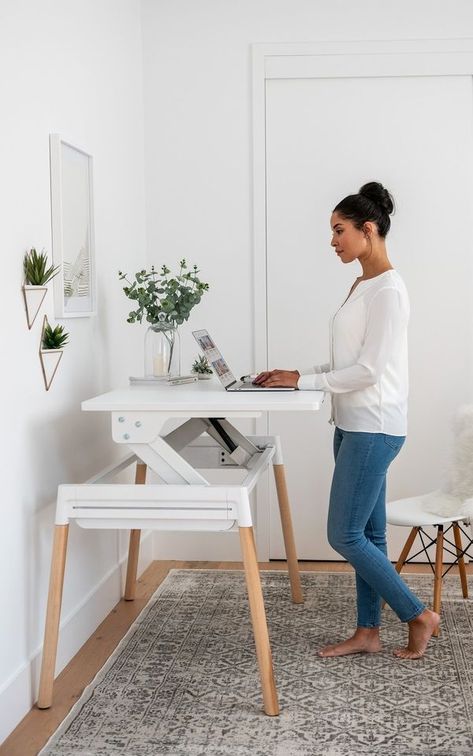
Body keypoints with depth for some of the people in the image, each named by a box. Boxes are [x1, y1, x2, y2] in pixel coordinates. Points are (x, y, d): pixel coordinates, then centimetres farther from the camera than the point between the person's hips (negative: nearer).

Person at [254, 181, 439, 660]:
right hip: (354, 426, 9)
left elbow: (368, 370, -20)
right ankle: (367, 632, 21)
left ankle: (418, 616, 9)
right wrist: (293, 375, 6)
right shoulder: (362, 285, 13)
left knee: (345, 536, -5)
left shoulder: (387, 289, -16)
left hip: (374, 428, -9)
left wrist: (302, 381, -14)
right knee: (365, 534, 13)